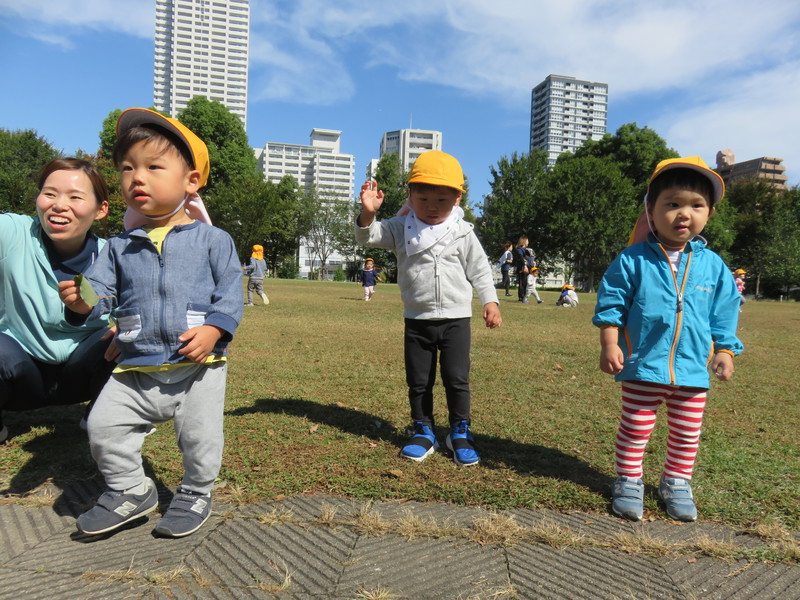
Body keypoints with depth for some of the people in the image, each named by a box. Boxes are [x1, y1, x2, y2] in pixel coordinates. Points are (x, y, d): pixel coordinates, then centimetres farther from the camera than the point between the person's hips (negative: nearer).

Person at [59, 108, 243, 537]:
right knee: (104, 426, 5)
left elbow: (230, 292, -5)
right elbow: (101, 288, 5)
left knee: (199, 436, 4)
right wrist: (82, 300, -17)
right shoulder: (119, 247, 9)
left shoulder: (212, 240, -2)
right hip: (135, 370, 4)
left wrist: (213, 329, -19)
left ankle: (195, 494, 32)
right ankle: (130, 491, 29)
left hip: (197, 366, -3)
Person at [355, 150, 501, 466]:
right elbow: (368, 235, -10)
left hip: (455, 319, -1)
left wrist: (490, 301, -6)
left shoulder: (463, 233, -2)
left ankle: (460, 432, 21)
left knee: (457, 378, 2)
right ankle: (423, 432, 26)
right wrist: (368, 213, -30)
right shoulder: (400, 229, 0)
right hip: (417, 320, 2)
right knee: (418, 380, 10)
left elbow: (479, 269, 3)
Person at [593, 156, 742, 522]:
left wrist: (725, 351, 3)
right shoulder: (633, 260, -7)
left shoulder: (713, 266, 2)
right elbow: (611, 306, -6)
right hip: (642, 367, -3)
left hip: (693, 369, 3)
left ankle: (676, 483, 36)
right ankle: (628, 482, 26)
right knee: (635, 429, 9)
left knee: (687, 434, 16)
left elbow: (724, 316, 9)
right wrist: (609, 345, -12)